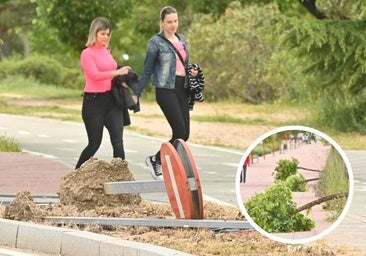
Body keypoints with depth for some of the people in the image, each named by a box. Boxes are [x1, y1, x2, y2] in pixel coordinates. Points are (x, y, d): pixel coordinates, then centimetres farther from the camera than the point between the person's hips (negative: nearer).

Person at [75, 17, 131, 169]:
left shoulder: (106, 51, 15)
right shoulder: (87, 53, -7)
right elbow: (95, 75, -20)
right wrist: (117, 72, -28)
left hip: (111, 99, 6)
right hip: (94, 101, -6)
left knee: (118, 142, -7)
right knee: (94, 144, 3)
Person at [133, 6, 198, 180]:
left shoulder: (182, 40, 15)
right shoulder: (156, 42, -3)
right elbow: (147, 70, 1)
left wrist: (193, 72, 4)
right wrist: (137, 93, 0)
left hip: (181, 89, 7)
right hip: (165, 89, -7)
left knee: (184, 134, 1)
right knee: (180, 133, -13)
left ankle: (156, 160, 17)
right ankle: (155, 161, 5)